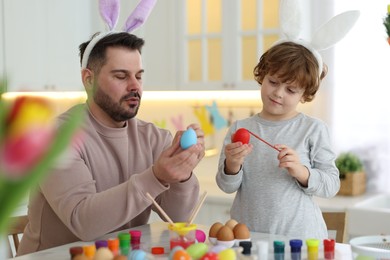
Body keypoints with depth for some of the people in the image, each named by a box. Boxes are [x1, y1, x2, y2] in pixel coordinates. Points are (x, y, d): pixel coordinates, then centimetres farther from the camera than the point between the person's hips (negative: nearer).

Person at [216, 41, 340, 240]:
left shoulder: (314, 129, 1)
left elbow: (331, 185, 0)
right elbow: (227, 186, 6)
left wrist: (301, 172, -15)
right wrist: (232, 166, -13)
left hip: (299, 234, -2)